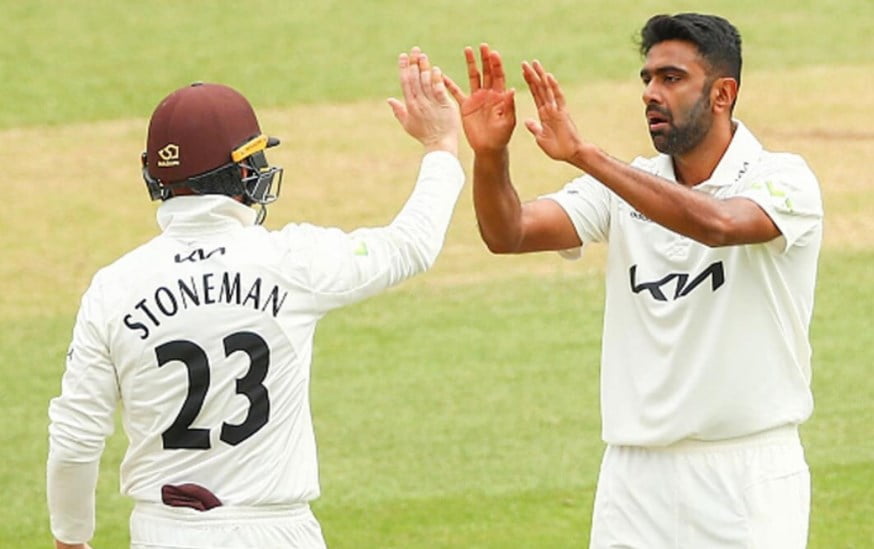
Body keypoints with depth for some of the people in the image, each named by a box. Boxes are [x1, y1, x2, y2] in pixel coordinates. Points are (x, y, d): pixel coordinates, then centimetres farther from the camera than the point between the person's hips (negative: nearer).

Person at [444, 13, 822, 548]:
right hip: (635, 475, 4)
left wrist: (584, 154, -34)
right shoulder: (624, 186, 8)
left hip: (748, 474, -4)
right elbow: (509, 234, -4)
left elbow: (716, 223, -29)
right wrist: (490, 153, -25)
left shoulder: (782, 182, -7)